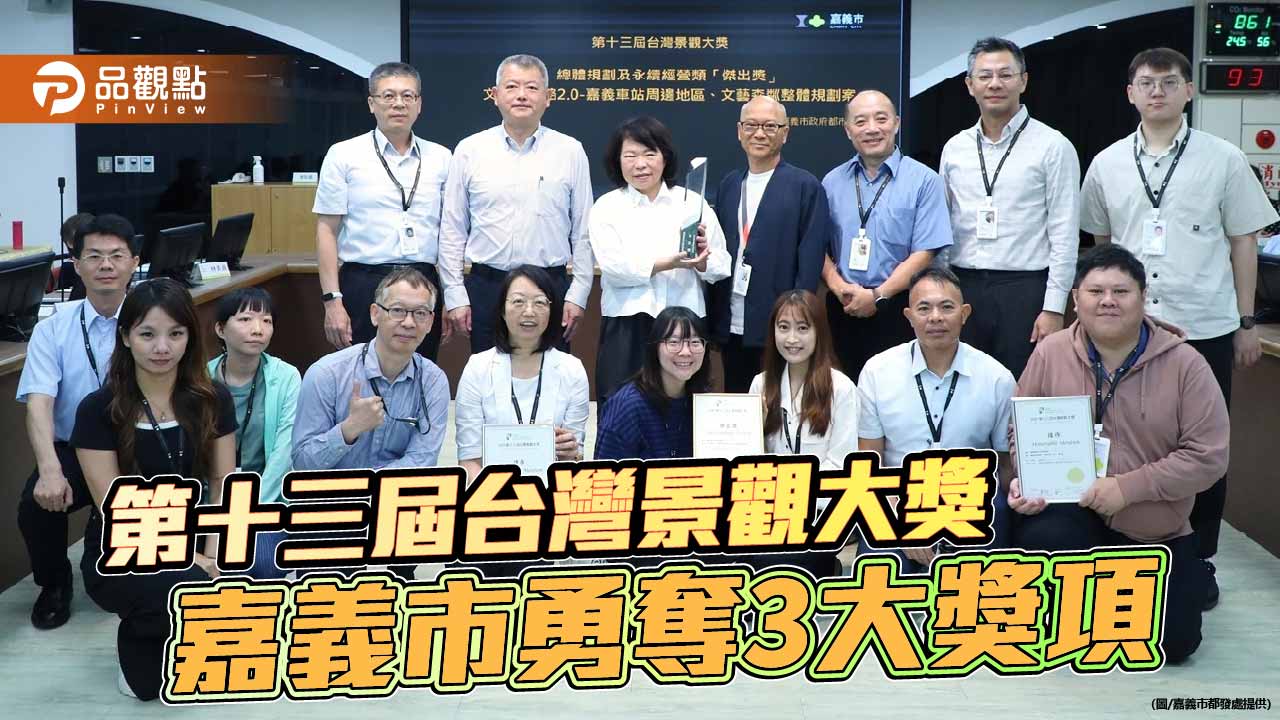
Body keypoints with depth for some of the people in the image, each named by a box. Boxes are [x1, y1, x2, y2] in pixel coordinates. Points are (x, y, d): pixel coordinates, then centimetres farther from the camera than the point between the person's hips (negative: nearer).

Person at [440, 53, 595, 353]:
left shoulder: (570, 151, 4)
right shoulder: (469, 151, 4)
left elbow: (583, 231, 5)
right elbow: (452, 230, 6)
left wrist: (578, 295, 0)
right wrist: (455, 296, 1)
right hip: (486, 288, 0)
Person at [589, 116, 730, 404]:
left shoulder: (692, 202, 10)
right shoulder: (606, 207, 7)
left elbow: (721, 267, 6)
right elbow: (614, 267, -8)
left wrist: (701, 256, -15)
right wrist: (670, 263, -18)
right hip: (627, 326, -1)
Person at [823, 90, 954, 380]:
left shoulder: (924, 181, -1)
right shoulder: (832, 182, 11)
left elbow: (924, 254, -7)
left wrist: (877, 296, -12)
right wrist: (840, 288, -9)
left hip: (897, 309, -3)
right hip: (843, 309, 3)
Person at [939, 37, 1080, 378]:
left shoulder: (1053, 147, -1)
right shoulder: (954, 149, 11)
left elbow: (1065, 235, -5)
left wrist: (1053, 308, -10)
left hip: (1024, 289, -4)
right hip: (963, 288, 4)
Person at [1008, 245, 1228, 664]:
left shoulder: (1185, 364, -10)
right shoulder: (1051, 353, -5)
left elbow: (1208, 456, -13)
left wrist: (1129, 487, -22)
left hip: (1158, 532, 1)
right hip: (1071, 511, 0)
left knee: (1174, 643, -1)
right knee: (1039, 538, -36)